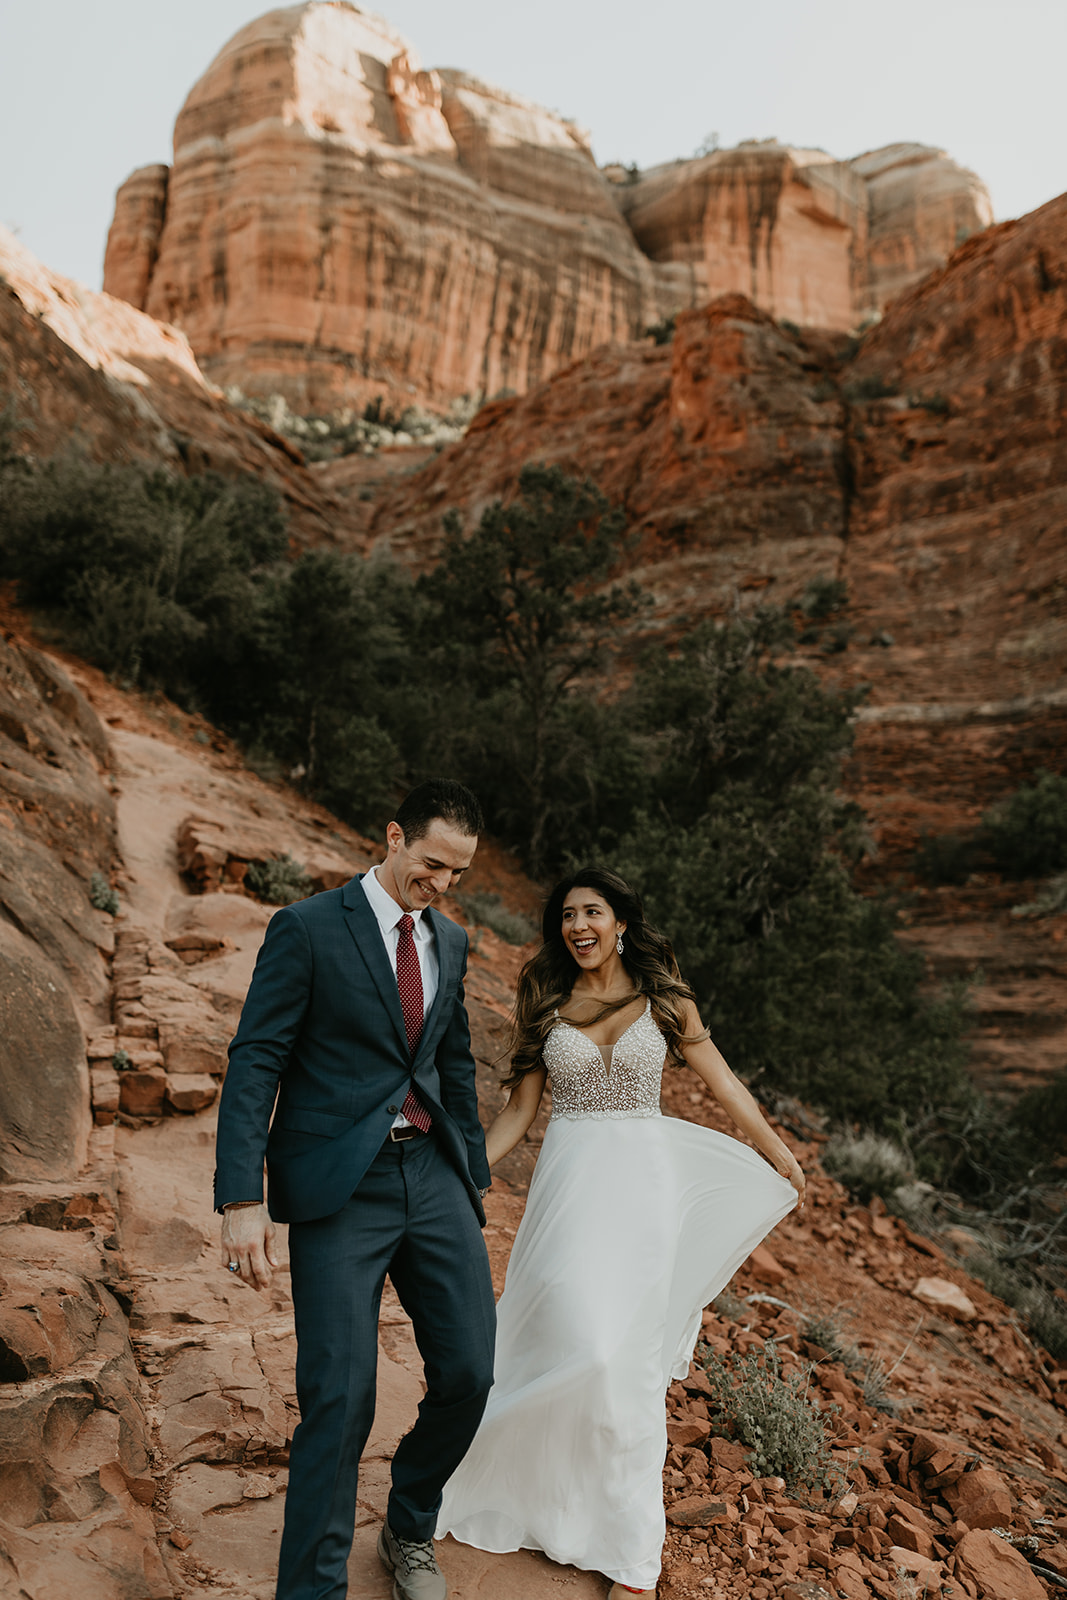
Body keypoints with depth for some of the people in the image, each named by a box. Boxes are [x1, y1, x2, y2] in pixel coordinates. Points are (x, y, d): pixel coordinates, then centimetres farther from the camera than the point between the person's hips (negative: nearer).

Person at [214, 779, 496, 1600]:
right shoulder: (306, 929, -7)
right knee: (340, 1400, -4)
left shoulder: (451, 942, 12)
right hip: (339, 1190, -5)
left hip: (433, 1175, 6)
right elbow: (254, 1065, -10)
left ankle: (411, 1532, 35)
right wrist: (243, 1201, -16)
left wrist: (475, 1184, 21)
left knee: (468, 1372, 5)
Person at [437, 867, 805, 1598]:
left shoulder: (663, 997, 2)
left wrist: (778, 1152, 11)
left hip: (644, 1184, 0)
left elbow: (721, 1079, 9)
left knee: (631, 1358, 3)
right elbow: (520, 1109, 7)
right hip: (570, 1183, 0)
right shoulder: (544, 1003, 3)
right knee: (581, 1342, -9)